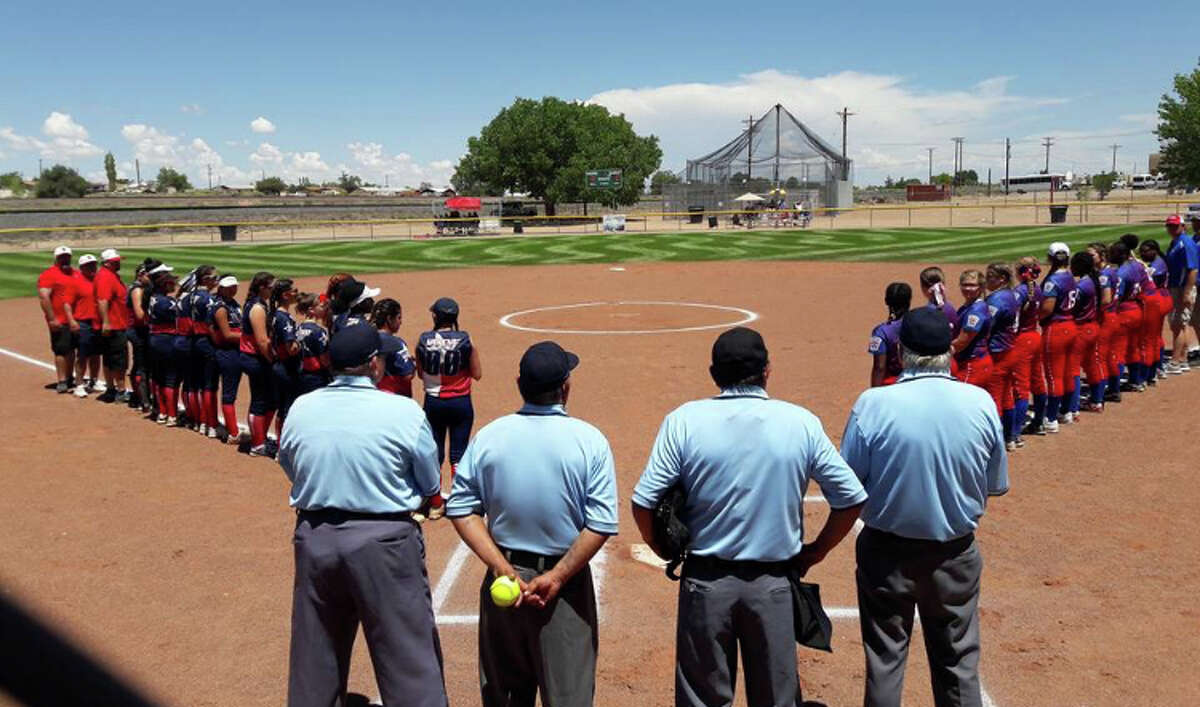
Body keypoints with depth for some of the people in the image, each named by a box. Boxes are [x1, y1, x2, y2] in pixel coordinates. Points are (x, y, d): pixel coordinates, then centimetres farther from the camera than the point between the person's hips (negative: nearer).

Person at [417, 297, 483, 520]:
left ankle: (435, 505, 18)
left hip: (433, 402, 2)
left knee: (434, 453, 12)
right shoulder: (465, 340, -12)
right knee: (458, 454, 8)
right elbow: (477, 374, -6)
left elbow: (420, 373, 3)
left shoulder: (423, 340, -7)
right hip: (460, 403, -1)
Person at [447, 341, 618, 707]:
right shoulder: (590, 440, -11)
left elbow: (461, 509, -6)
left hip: (504, 576, 3)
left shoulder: (488, 437, -4)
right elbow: (601, 525, -16)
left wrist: (502, 567, -9)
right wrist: (557, 577, -13)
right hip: (567, 586, -2)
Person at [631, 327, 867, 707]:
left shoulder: (684, 420, -9)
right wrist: (815, 551, 10)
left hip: (705, 580, 0)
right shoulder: (802, 422, -6)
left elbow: (644, 504, -12)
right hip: (775, 584, 1)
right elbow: (851, 499, -3)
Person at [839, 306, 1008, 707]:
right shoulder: (981, 403, -12)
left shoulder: (873, 404, -19)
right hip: (955, 554, 2)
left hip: (887, 552, -1)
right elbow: (997, 485, -1)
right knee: (959, 662, 19)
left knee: (884, 659, 16)